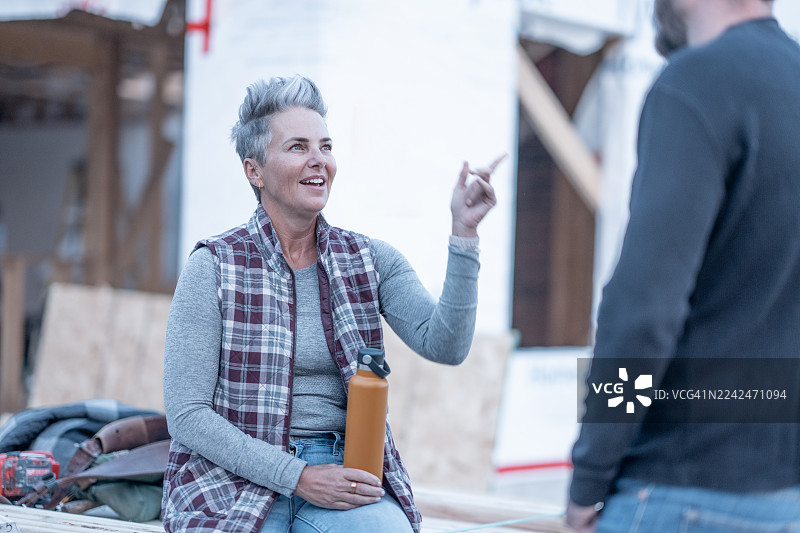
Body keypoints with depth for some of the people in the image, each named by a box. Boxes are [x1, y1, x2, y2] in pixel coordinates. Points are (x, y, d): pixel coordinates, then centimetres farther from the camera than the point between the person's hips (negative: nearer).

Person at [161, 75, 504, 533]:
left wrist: (464, 231, -19)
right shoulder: (212, 268, -4)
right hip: (234, 478, -1)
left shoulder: (372, 260, 7)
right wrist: (299, 477, -15)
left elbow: (444, 345, -9)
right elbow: (187, 415, -7)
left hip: (342, 475, 2)